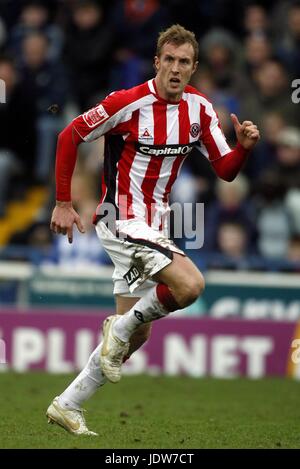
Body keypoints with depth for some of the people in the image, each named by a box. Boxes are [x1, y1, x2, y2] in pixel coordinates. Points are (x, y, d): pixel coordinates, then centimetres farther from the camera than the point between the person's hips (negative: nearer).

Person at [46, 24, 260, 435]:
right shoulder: (128, 103, -15)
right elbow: (70, 136, -6)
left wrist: (244, 147, -18)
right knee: (190, 285, -26)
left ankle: (68, 405, 20)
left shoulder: (200, 109, 1)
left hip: (153, 225, 7)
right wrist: (63, 203, -5)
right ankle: (121, 327, -2)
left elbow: (225, 170, 4)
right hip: (122, 218, -7)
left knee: (137, 331, 11)